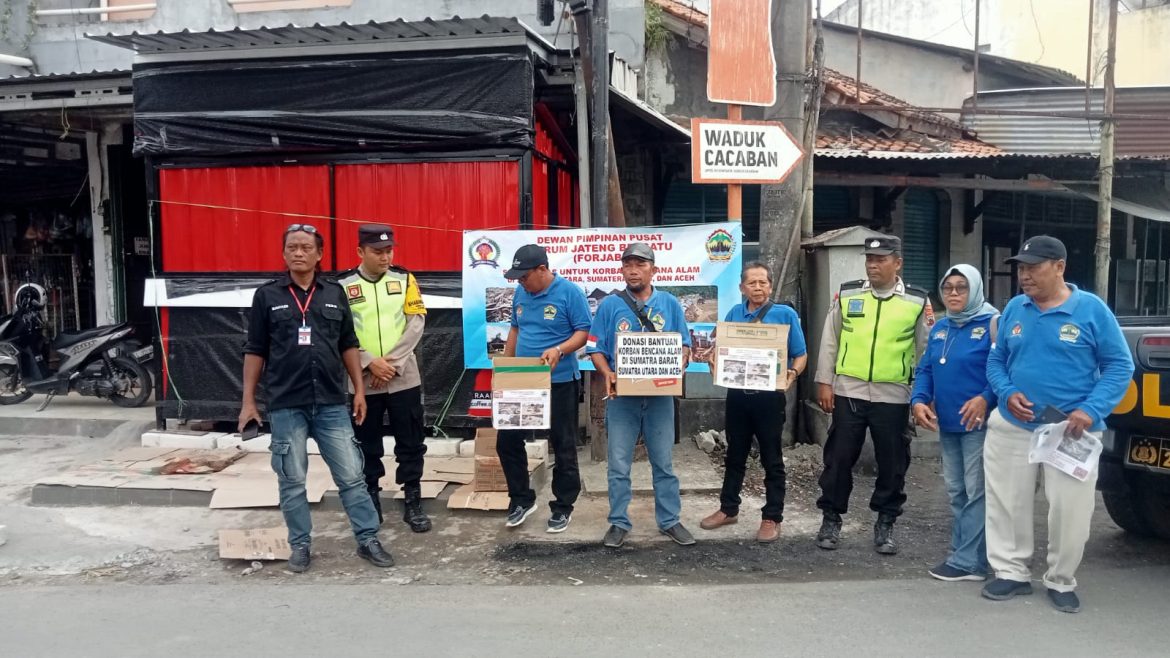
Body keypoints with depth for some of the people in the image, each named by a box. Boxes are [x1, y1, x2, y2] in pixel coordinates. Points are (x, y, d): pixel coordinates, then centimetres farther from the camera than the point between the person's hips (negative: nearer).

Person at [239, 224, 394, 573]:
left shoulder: (334, 292, 6)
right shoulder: (267, 295, 1)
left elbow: (348, 345, 11)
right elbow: (255, 351, 4)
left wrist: (359, 389, 7)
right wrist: (248, 400, 1)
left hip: (332, 403, 1)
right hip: (286, 405, -1)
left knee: (351, 476, 5)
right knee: (292, 481, 8)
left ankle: (368, 540, 16)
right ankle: (300, 546, 23)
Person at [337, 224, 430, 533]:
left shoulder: (404, 279, 2)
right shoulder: (343, 285, -1)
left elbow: (416, 323, -4)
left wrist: (392, 363, -13)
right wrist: (370, 363, -16)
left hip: (404, 378, 1)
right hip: (362, 381, 0)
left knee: (411, 443, 5)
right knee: (367, 446, 10)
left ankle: (413, 503, 18)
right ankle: (371, 501, 25)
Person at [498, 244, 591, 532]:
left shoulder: (569, 292, -12)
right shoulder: (520, 294, 7)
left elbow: (583, 332, -13)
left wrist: (559, 350, -29)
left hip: (560, 382, -6)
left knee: (563, 446, 5)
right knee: (507, 440, 7)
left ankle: (563, 506, 20)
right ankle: (521, 498, 24)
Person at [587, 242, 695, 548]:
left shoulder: (670, 304, 4)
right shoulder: (610, 305, 0)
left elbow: (684, 344, 7)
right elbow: (595, 348, 0)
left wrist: (678, 369, -13)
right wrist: (608, 374, -18)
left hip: (660, 396, 1)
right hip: (622, 396, -1)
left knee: (663, 462, 10)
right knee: (619, 464, 5)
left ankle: (669, 520, 22)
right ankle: (619, 522, 17)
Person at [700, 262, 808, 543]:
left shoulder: (785, 314, -4)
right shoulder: (734, 314, 7)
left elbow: (800, 355, -2)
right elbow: (720, 347, 13)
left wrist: (792, 373, -22)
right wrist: (715, 357, -9)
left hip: (769, 396, -4)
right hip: (737, 394, 4)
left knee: (771, 459, 6)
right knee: (735, 456, 16)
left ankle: (772, 518, 16)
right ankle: (728, 509, 29)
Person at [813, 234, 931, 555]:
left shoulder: (916, 301, 0)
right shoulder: (847, 294, 2)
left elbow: (925, 349, 5)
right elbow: (829, 342, 6)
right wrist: (825, 382, 2)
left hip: (892, 396, 0)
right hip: (848, 392, 0)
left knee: (892, 464, 9)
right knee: (838, 458, 7)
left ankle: (885, 525, 24)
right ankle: (831, 519, 22)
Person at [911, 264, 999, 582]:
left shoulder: (992, 324, -10)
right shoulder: (939, 328, 13)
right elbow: (925, 369, 13)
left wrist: (986, 399, -29)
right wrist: (918, 400, -3)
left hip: (978, 423, -8)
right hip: (947, 424, 8)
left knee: (976, 492, -3)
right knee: (955, 491, 14)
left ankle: (968, 561, 1)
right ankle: (960, 553, 24)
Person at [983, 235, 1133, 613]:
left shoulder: (1091, 309, -6)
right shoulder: (1014, 309, 5)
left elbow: (1120, 366, -4)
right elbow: (996, 361, 11)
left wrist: (1092, 410, -18)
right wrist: (1007, 393, -9)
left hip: (1071, 432, -3)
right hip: (1012, 427, 3)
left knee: (1070, 512, 3)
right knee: (1007, 505, 9)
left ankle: (1061, 582, 24)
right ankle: (1012, 573, 26)